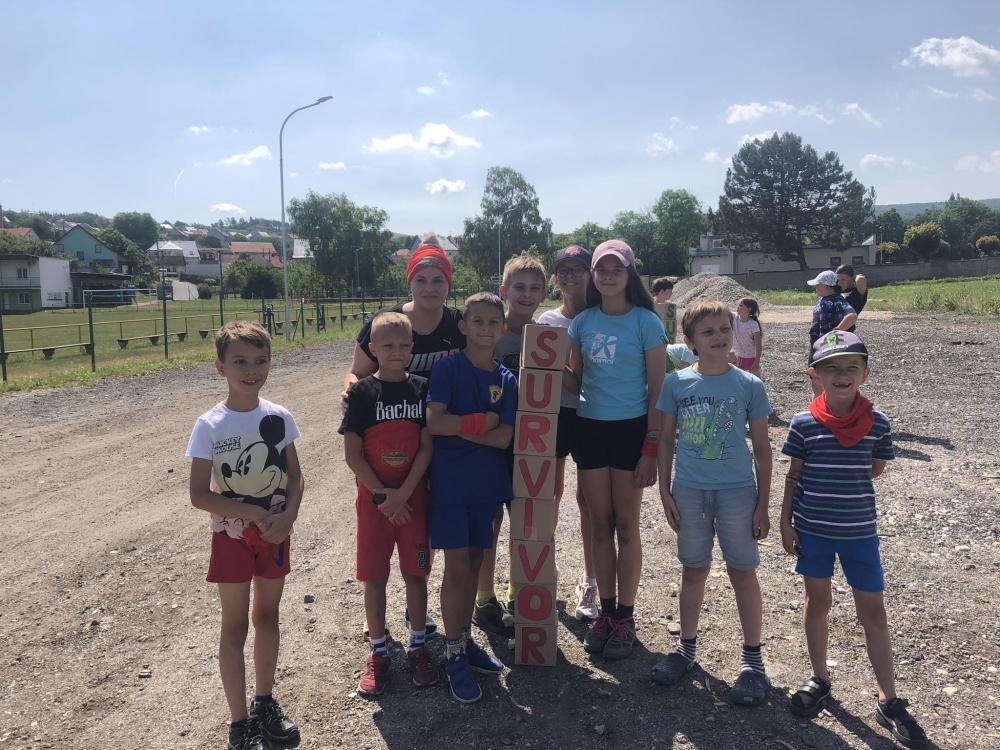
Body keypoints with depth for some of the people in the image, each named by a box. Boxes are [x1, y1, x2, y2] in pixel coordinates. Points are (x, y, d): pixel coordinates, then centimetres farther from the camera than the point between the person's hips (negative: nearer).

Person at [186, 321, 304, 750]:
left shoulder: (279, 418, -4)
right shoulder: (210, 426, -14)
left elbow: (295, 477, 3)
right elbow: (199, 494, -13)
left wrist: (287, 517, -14)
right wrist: (254, 513, -19)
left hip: (275, 533, 3)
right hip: (233, 535, -3)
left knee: (267, 617, 16)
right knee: (235, 626, 7)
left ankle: (264, 702, 35)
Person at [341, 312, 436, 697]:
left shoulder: (422, 389, 0)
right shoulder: (362, 393, -4)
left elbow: (427, 446, -4)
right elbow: (352, 453, -6)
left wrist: (403, 492, -13)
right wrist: (381, 494, -12)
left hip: (413, 496, 1)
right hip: (374, 498, -1)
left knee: (416, 573, 9)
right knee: (374, 576, 6)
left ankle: (418, 647, 25)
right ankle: (378, 651, 22)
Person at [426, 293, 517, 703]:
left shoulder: (506, 379, 4)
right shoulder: (448, 368, -7)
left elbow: (504, 438, -6)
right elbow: (434, 422, -19)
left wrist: (457, 426, -14)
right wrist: (481, 422, -13)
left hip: (487, 482, 4)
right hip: (450, 480, -4)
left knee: (474, 563, 14)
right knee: (457, 568, -2)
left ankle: (466, 639, 30)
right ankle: (454, 655, 12)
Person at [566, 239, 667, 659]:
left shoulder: (646, 322, -7)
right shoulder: (582, 322, 6)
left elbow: (657, 391, -7)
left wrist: (651, 449, -11)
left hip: (630, 428, -4)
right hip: (590, 427, 4)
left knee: (626, 526, 5)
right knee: (600, 525, 11)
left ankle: (625, 618, 18)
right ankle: (606, 611, 24)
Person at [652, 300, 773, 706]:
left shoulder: (749, 385, -7)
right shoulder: (676, 383, -3)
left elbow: (761, 448, -1)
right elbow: (666, 439, 5)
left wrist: (762, 504, -2)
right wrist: (665, 490, 2)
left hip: (737, 490, -1)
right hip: (689, 490, 2)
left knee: (742, 572, 7)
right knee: (694, 569, 14)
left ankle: (752, 658, 22)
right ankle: (687, 646, 31)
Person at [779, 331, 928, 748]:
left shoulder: (877, 423, -7)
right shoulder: (804, 424, -9)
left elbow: (875, 470, 6)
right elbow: (793, 475, -1)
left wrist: (844, 486, -2)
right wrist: (785, 522, -1)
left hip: (859, 529, 1)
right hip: (812, 527, 0)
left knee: (873, 610, 6)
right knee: (818, 601, 14)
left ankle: (888, 701, 19)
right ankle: (819, 679, 33)